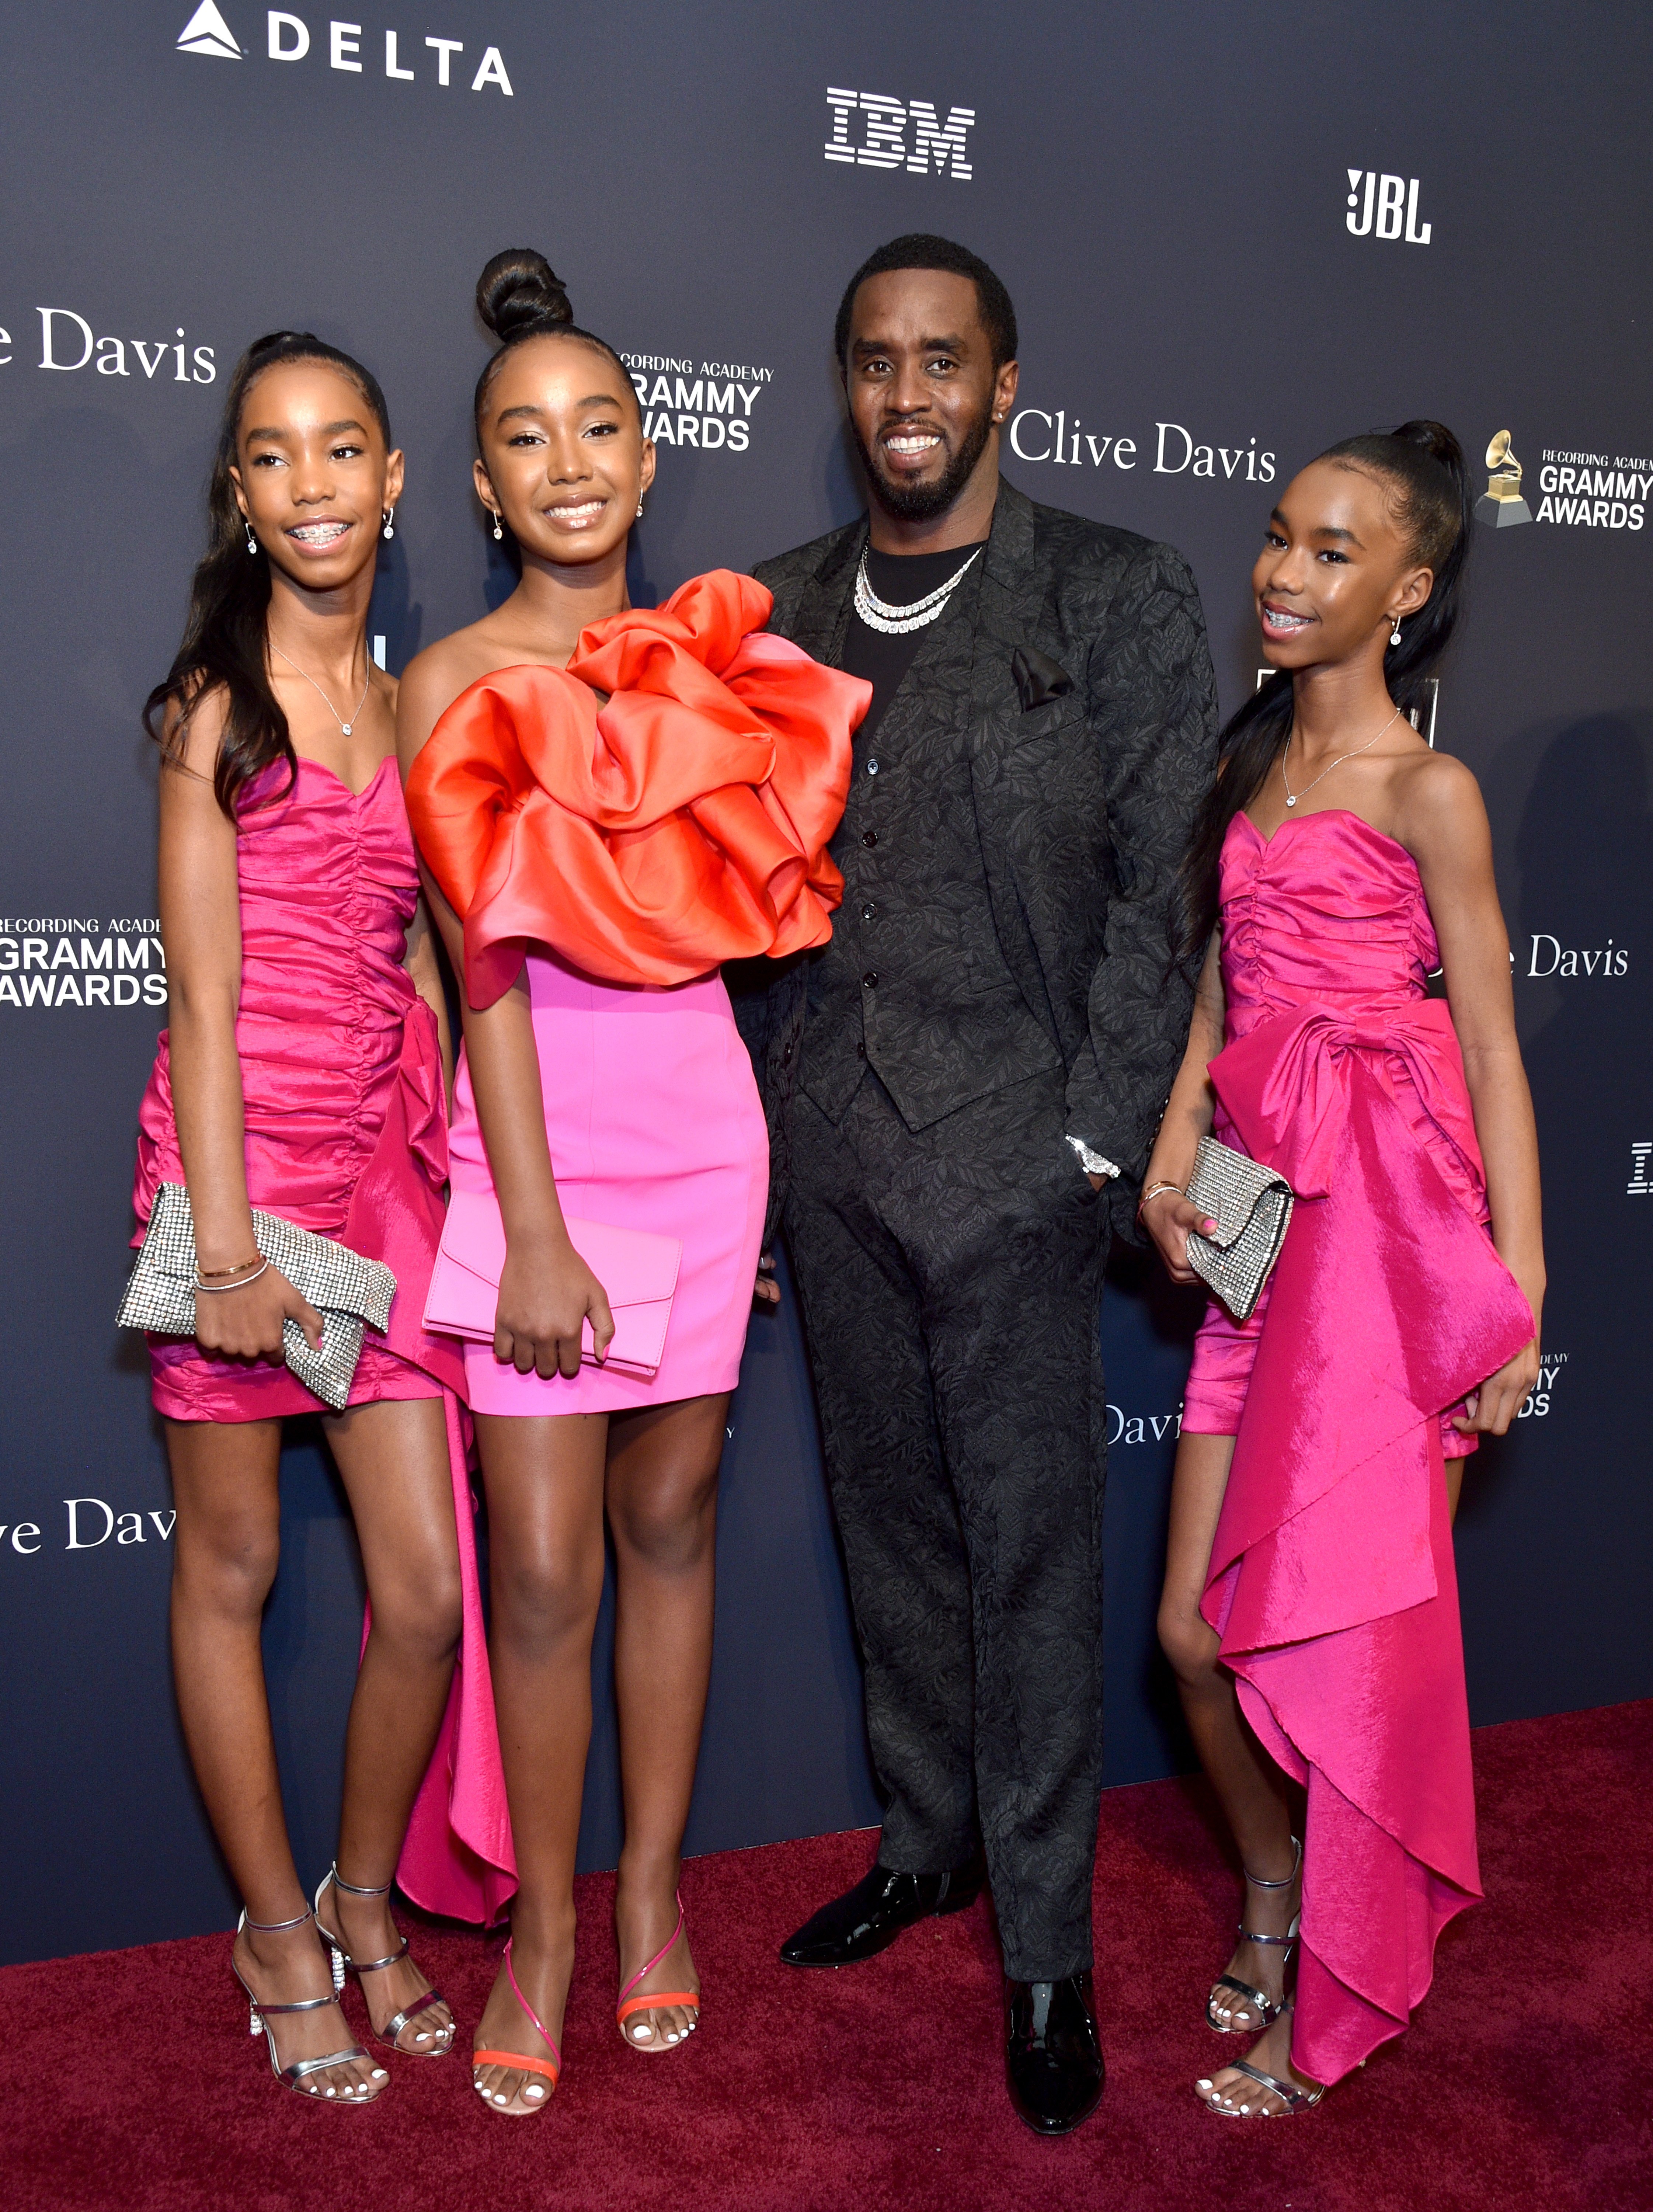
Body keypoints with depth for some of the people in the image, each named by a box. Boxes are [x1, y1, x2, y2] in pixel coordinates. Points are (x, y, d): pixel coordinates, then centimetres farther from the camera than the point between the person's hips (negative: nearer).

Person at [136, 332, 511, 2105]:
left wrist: (457, 1172, 7)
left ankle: (370, 1903, 29)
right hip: (245, 1152, -4)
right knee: (231, 1570, 9)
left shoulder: (412, 698, 12)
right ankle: (278, 1935, 28)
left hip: (387, 1162, 5)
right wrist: (226, 1245, -12)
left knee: (428, 1589, 4)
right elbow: (204, 996, -8)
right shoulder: (219, 698, -4)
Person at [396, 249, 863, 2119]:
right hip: (540, 1138, -3)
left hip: (704, 1125, 3)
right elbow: (487, 964, -9)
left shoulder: (712, 662, 8)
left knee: (670, 1516, 11)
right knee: (543, 1566, 0)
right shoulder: (455, 682, -3)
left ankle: (655, 1888, 28)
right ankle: (545, 1921, 21)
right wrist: (533, 1234, -12)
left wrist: (765, 1183, 8)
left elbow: (745, 920, 11)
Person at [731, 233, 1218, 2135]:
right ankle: (928, 1840, 35)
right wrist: (753, 1117, 6)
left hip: (1009, 1152, -4)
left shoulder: (1122, 602, -2)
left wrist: (1101, 1142, -10)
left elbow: (1163, 890, -5)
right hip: (826, 1149, 4)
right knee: (890, 1518, 16)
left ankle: (1047, 1949, 19)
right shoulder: (781, 610, 10)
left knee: (1031, 1549, 3)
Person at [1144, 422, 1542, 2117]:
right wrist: (1170, 1162, 2)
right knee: (1197, 1628, 6)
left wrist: (1520, 1293, -8)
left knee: (1347, 1628, 2)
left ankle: (1333, 2001, 23)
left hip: (1391, 1231, -5)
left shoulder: (1426, 793, -4)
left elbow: (1491, 1051, -4)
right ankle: (1270, 1895, 34)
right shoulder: (1252, 767, 15)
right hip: (1261, 1228, 6)